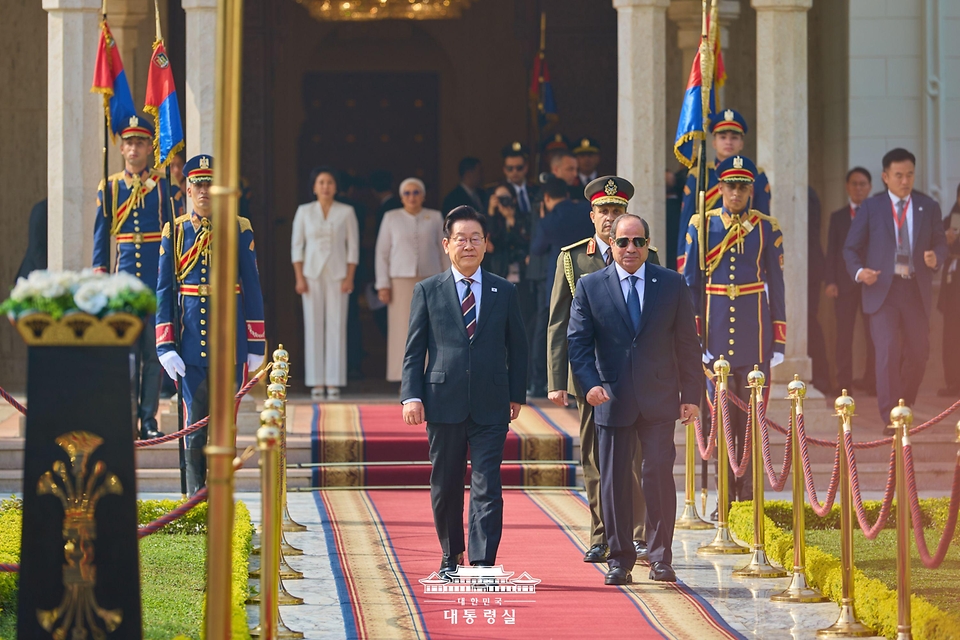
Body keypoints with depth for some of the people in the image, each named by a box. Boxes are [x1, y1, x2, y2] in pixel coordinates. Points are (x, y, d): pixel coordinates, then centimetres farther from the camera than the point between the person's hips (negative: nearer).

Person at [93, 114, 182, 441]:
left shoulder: (165, 186, 3)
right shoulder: (109, 187, 7)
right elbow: (101, 234, 10)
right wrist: (100, 273, 2)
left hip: (158, 278, -1)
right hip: (124, 278, 1)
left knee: (154, 351, 1)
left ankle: (149, 419, 5)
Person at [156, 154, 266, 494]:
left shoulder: (240, 230, 3)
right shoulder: (174, 232, 4)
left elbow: (252, 288, 4)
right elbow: (164, 291, 4)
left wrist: (256, 346, 1)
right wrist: (165, 347, -4)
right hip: (191, 339, 0)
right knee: (195, 418, 3)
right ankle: (195, 492, 10)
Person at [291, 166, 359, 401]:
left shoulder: (346, 212, 3)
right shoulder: (304, 211, 5)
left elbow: (353, 245, 4)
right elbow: (296, 245, 5)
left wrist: (349, 277, -5)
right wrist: (299, 277, -3)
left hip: (337, 274, -1)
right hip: (312, 273, 1)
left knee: (337, 327, -4)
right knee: (313, 327, -2)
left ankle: (333, 383, -2)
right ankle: (316, 383, 0)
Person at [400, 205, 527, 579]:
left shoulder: (504, 293, 9)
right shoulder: (427, 292, 6)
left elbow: (517, 348, 13)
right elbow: (414, 350, 4)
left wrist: (516, 394, 6)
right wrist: (411, 396, -6)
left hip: (491, 407, 0)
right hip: (444, 404, 0)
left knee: (487, 488, -8)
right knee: (445, 488, 8)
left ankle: (482, 565, -10)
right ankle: (451, 556, 25)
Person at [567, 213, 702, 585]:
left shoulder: (671, 284, 5)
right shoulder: (590, 286, 4)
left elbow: (687, 342, 7)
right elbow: (577, 341, 1)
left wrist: (691, 395, 2)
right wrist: (590, 383, -15)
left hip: (659, 400, 0)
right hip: (612, 398, 0)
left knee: (659, 473, -8)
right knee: (615, 480, 3)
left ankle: (660, 558, 1)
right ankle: (619, 559, 12)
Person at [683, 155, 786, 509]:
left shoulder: (766, 227, 3)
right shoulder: (702, 225, 3)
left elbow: (776, 284, 4)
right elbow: (690, 281, 5)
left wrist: (779, 340, 1)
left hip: (754, 328, 0)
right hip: (715, 327, 0)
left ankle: (750, 496, 6)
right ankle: (727, 497, 7)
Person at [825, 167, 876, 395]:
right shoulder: (838, 217, 14)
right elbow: (831, 252, 9)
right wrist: (830, 281, -3)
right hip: (845, 282, 1)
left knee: (873, 333, -4)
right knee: (844, 334, -1)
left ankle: (872, 382, 1)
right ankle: (844, 383, 0)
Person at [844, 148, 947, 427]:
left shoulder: (928, 207, 9)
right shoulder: (871, 207, 3)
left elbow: (940, 243, 11)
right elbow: (851, 248, 6)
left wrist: (936, 258, -13)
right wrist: (859, 271, -14)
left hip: (916, 291, 3)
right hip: (882, 289, -3)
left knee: (918, 354, 7)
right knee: (888, 349, -15)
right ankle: (890, 417, -12)